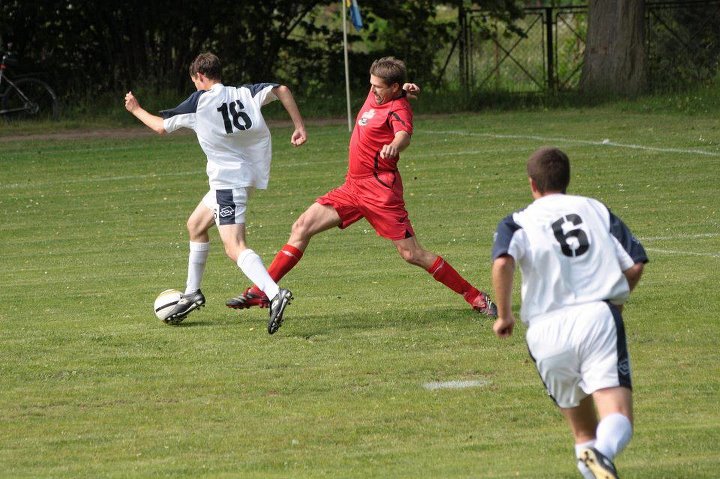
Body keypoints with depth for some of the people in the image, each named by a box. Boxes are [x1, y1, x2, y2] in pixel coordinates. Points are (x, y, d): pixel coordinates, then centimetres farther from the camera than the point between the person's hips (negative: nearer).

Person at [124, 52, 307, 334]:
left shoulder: (199, 101, -6)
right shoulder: (244, 94, 7)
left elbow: (161, 127, 5)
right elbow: (280, 90, -6)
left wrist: (135, 110, 23)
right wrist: (299, 126, -6)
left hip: (228, 179, -8)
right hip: (245, 175, 8)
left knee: (235, 249, -19)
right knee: (196, 225, 26)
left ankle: (275, 293, -40)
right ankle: (192, 294, 38)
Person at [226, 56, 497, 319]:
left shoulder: (398, 110, -17)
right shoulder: (376, 94, 7)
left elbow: (404, 135, -38)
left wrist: (395, 146, -63)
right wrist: (403, 90, 8)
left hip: (380, 189, -8)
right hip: (353, 186, 8)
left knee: (412, 254, -8)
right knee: (302, 227, 1)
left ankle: (476, 298, 3)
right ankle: (259, 293, 3)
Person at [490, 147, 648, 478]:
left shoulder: (518, 222, 12)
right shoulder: (596, 210, 18)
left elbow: (503, 263, -11)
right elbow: (635, 265, 12)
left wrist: (504, 316, 2)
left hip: (547, 330, 1)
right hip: (599, 319, 0)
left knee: (581, 426, 22)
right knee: (618, 420, -14)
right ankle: (603, 452, -44)